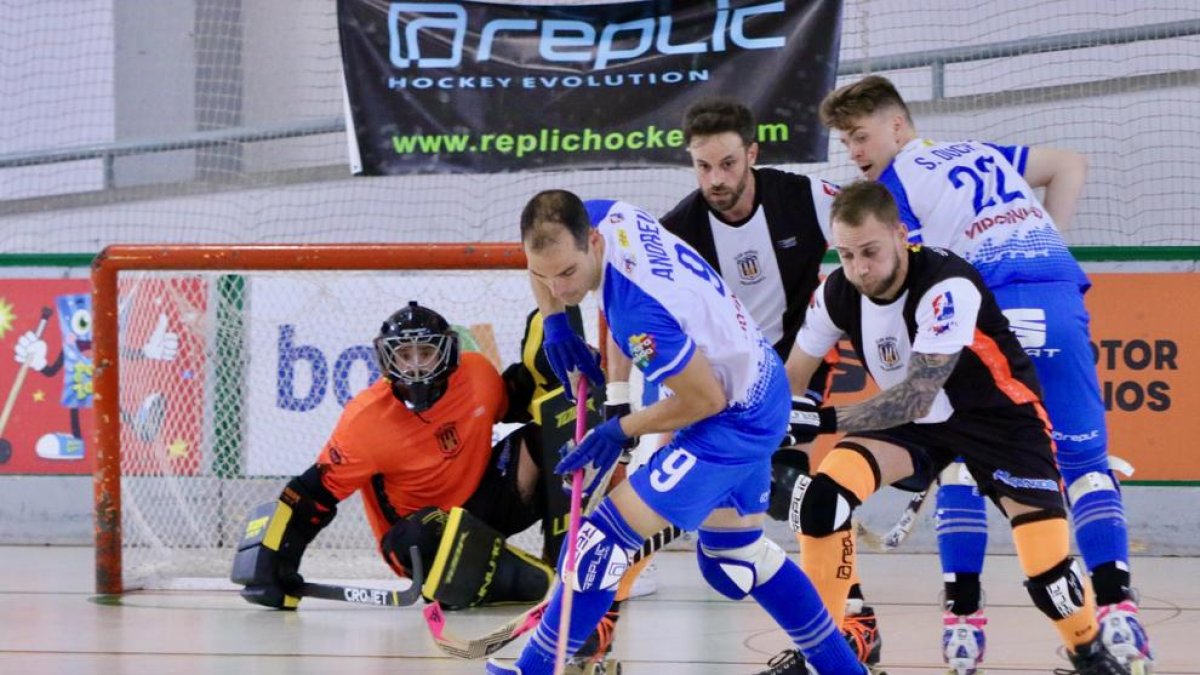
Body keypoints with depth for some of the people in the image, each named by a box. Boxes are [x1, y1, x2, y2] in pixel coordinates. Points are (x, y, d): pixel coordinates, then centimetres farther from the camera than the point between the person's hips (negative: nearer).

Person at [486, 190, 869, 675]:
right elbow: (545, 258, 12)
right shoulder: (604, 216, -12)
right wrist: (553, 327, -2)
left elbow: (705, 399, -25)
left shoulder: (637, 311, -36)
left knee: (604, 537, -10)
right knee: (734, 558, 23)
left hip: (733, 419, -10)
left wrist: (620, 430, -13)